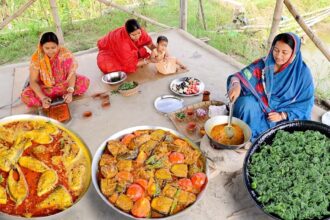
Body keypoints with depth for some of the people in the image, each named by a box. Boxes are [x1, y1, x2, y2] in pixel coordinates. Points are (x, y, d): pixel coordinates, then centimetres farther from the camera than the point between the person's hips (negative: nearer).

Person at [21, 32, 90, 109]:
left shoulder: (65, 53, -19)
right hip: (45, 88, 1)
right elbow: (33, 81, -17)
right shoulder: (36, 57, -18)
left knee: (84, 82, -26)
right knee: (25, 96, -26)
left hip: (65, 84, 0)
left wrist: (70, 92, -34)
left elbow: (72, 73, -19)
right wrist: (43, 98, -33)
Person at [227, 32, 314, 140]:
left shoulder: (303, 73, -10)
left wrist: (283, 115, -17)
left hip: (286, 117, 0)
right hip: (260, 107, 1)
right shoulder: (264, 64, -8)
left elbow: (306, 103, -5)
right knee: (246, 102, -30)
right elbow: (242, 76, -16)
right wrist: (236, 85, -41)